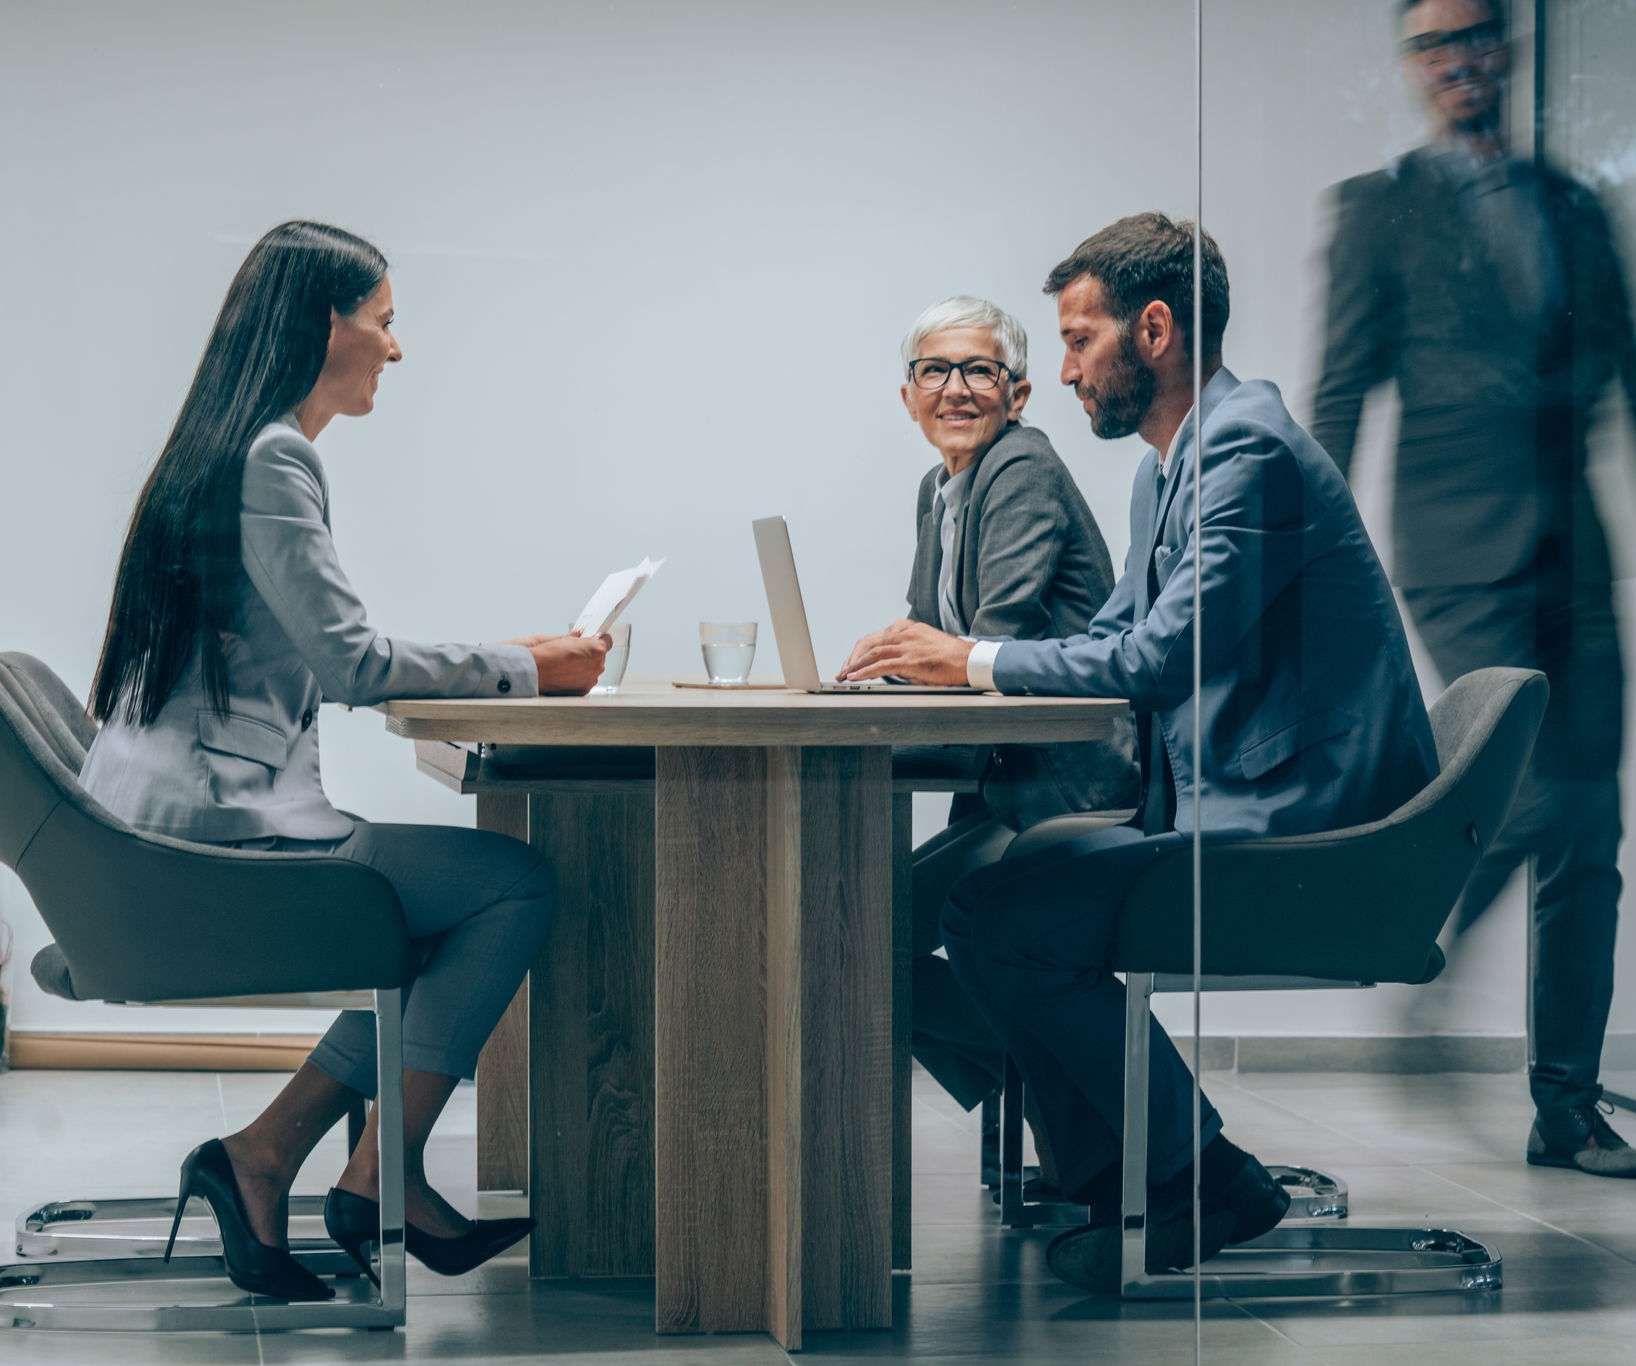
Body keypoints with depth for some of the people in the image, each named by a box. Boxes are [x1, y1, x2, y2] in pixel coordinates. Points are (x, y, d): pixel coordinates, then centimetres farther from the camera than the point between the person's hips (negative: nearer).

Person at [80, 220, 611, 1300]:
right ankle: (382, 1176, 0)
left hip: (171, 828, 10)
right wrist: (525, 672, -8)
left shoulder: (232, 448, 19)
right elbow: (350, 659, -18)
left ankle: (265, 1155, 6)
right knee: (517, 884, -8)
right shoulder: (271, 457, -13)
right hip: (214, 828, -10)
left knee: (456, 911, 11)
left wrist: (502, 664, 14)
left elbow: (318, 662, 21)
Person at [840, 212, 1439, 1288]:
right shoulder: (1172, 462, 18)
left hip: (1298, 831, -11)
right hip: (1233, 812, 11)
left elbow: (1167, 655, -24)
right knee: (947, 880, 9)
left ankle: (1205, 1179, -5)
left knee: (994, 917, -18)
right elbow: (1116, 639, 20)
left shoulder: (1250, 449, -16)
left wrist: (975, 661, -15)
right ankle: (1111, 1183, 12)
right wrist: (952, 664, 5)